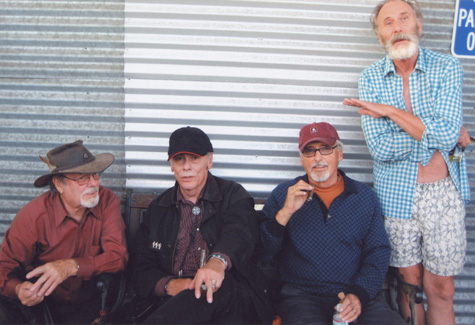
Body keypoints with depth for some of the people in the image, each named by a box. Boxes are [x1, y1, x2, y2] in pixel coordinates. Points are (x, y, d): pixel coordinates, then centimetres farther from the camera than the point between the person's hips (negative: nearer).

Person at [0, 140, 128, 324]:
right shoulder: (33, 215, -14)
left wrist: (71, 266, -31)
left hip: (89, 304, 2)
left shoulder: (107, 200, -10)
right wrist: (20, 290, -31)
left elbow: (118, 255, -16)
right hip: (42, 304, -1)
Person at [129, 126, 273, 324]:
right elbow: (141, 267, 13)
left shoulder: (233, 195, 7)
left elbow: (240, 232, -16)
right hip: (172, 300, 1)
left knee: (220, 287, -37)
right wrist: (168, 285, -10)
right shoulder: (158, 208, 17)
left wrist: (218, 261, -40)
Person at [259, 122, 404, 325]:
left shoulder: (365, 196, 10)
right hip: (301, 295, -2)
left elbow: (378, 252, 7)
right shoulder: (283, 194, 6)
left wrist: (360, 294, -7)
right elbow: (264, 253, -1)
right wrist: (285, 213, -15)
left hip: (356, 294, 3)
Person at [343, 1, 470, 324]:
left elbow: (447, 132, -17)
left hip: (444, 193, 0)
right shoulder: (371, 78, -2)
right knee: (409, 284, 11)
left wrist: (390, 111, -15)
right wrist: (444, 137, -12)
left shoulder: (447, 67, -3)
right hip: (397, 194, 0)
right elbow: (380, 148, -12)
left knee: (441, 289, 7)